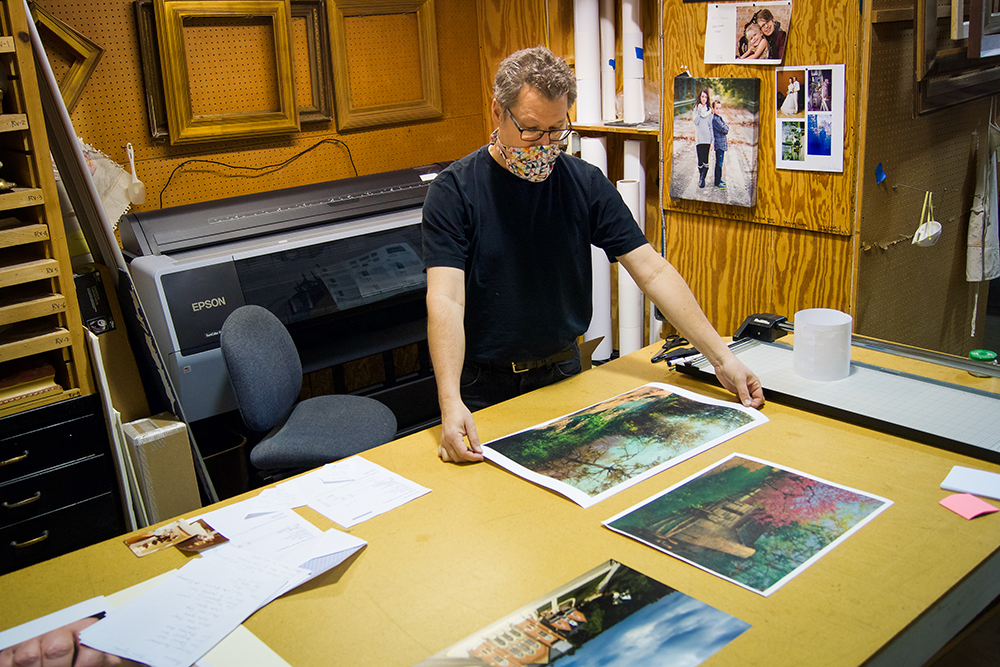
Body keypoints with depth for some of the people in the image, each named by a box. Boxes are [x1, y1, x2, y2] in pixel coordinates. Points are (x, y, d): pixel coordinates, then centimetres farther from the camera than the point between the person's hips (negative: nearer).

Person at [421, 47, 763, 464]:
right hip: (482, 387, -2)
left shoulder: (586, 184, -2)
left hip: (562, 375, 3)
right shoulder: (453, 191, -11)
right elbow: (445, 298, -21)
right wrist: (450, 404, -36)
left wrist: (721, 358, -11)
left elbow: (653, 272, -4)